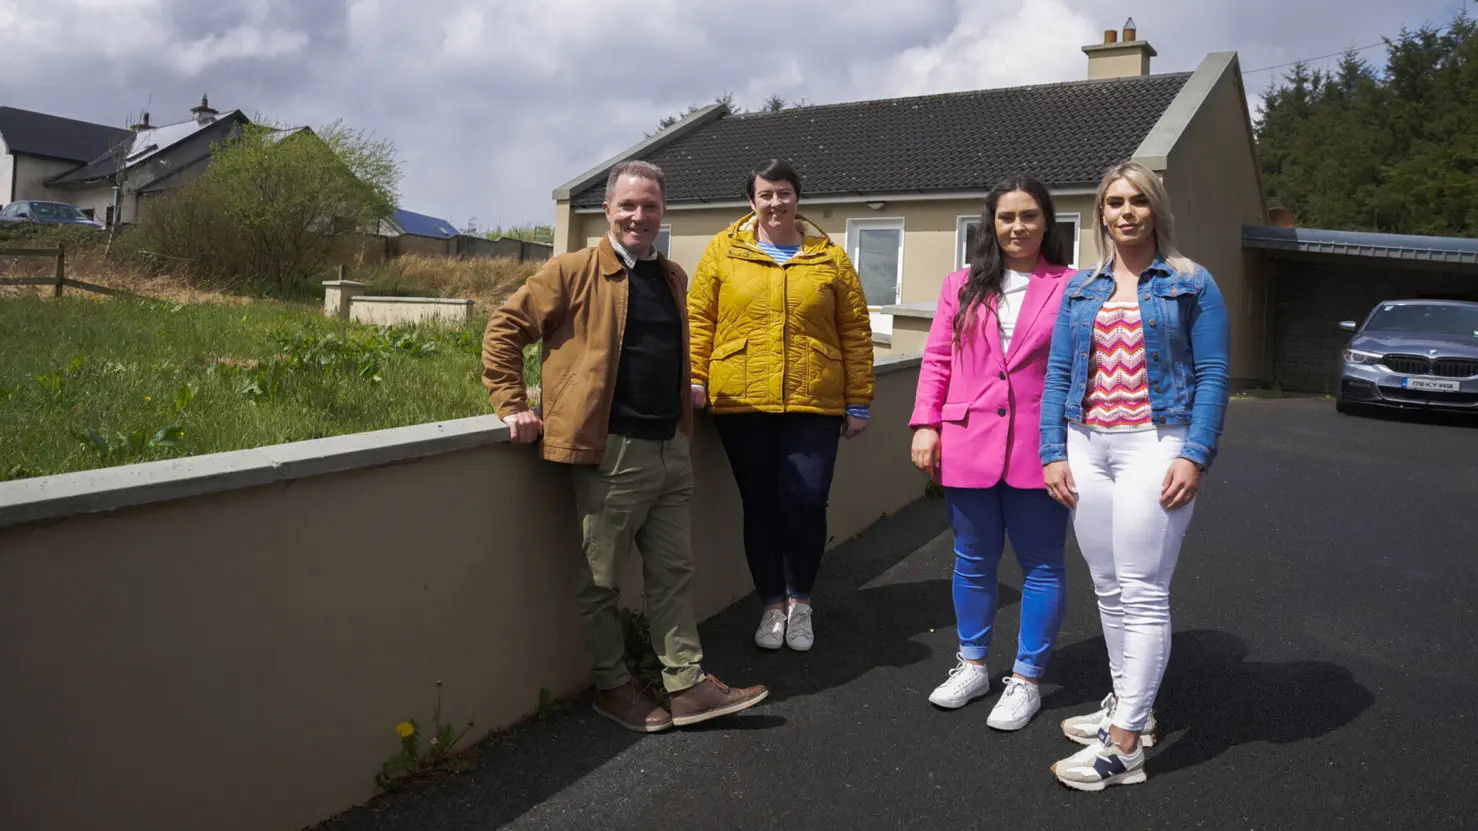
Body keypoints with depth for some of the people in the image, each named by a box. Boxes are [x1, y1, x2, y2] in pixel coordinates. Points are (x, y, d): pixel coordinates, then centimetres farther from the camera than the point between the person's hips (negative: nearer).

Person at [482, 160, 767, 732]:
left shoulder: (673, 277, 13)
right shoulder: (574, 272, -6)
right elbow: (505, 327, -6)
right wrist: (511, 405, -11)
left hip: (671, 450, 6)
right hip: (611, 453, -6)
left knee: (672, 573, 12)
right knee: (601, 579, 7)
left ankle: (687, 685, 21)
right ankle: (611, 686, 23)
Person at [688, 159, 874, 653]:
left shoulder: (830, 258, 7)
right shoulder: (723, 251, 7)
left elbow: (855, 334, 7)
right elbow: (699, 319, 5)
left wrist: (858, 403, 5)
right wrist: (694, 380, -5)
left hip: (813, 405, 0)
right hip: (742, 403, 0)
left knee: (806, 503, -4)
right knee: (760, 506, 7)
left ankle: (800, 601, 21)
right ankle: (772, 604, 25)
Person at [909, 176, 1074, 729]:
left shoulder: (1070, 287, -1)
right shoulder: (964, 285, 9)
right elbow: (937, 359, 8)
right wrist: (925, 424, -1)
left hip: (1039, 450, -3)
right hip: (968, 446, 3)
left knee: (1041, 566, 8)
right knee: (973, 561, 14)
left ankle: (1026, 680, 23)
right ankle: (972, 666, 31)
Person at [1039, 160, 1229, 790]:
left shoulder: (1191, 284, 2)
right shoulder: (1080, 288, 13)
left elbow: (1212, 375, -3)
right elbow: (1058, 374, 10)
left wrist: (1194, 455, -13)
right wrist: (1052, 454, 2)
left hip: (1153, 446, -5)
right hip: (1086, 447, 5)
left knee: (1143, 594, -4)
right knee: (1108, 589, 11)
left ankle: (1124, 745, 1)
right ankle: (1128, 705, 27)